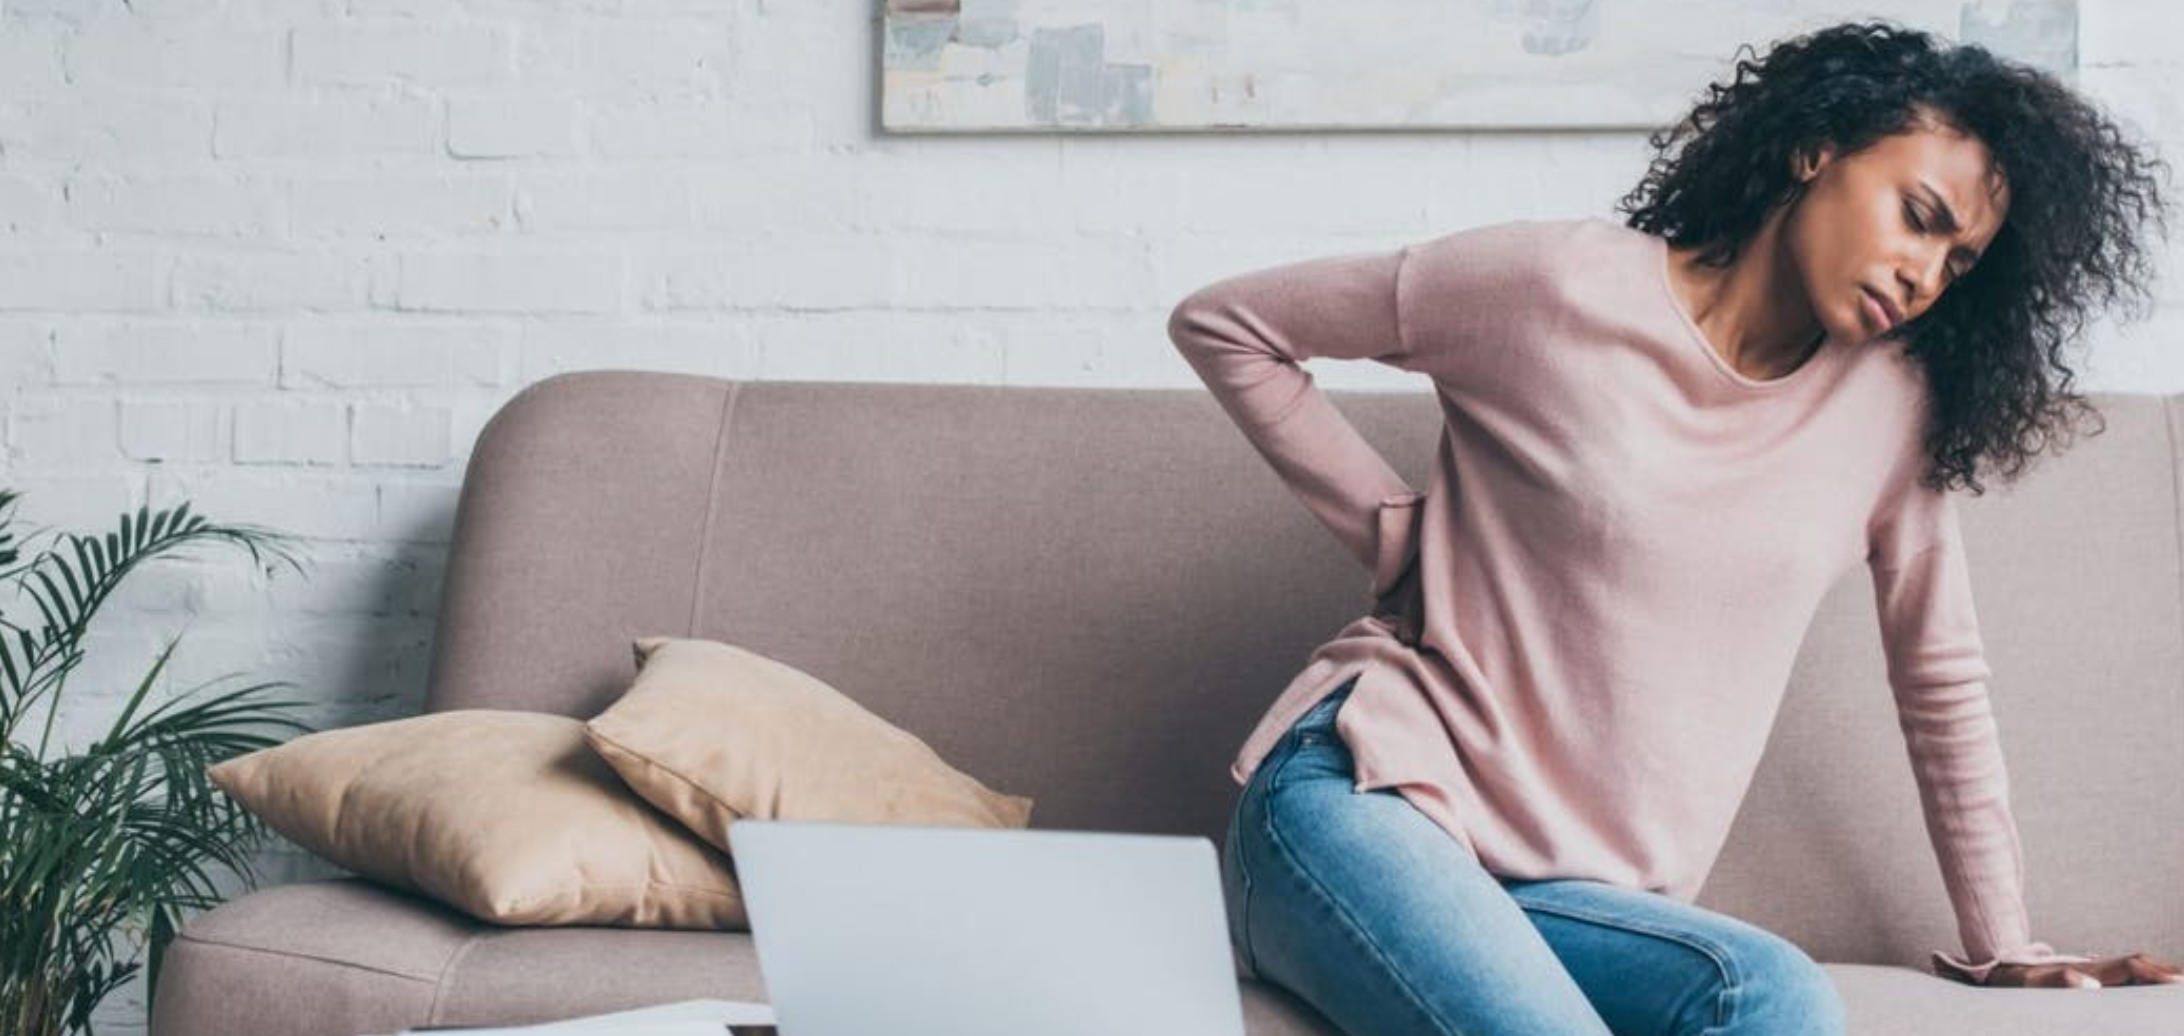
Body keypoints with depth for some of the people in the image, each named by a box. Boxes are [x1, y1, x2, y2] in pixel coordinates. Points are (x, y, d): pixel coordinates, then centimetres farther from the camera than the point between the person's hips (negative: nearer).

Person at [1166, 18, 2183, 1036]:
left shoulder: (1892, 397, 6)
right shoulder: (1563, 282, -6)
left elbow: (1941, 675, 16)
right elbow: (1219, 325, 2)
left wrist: (2004, 947, 16)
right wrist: (1398, 528, -3)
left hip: (1579, 892, 5)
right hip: (1363, 790, -4)